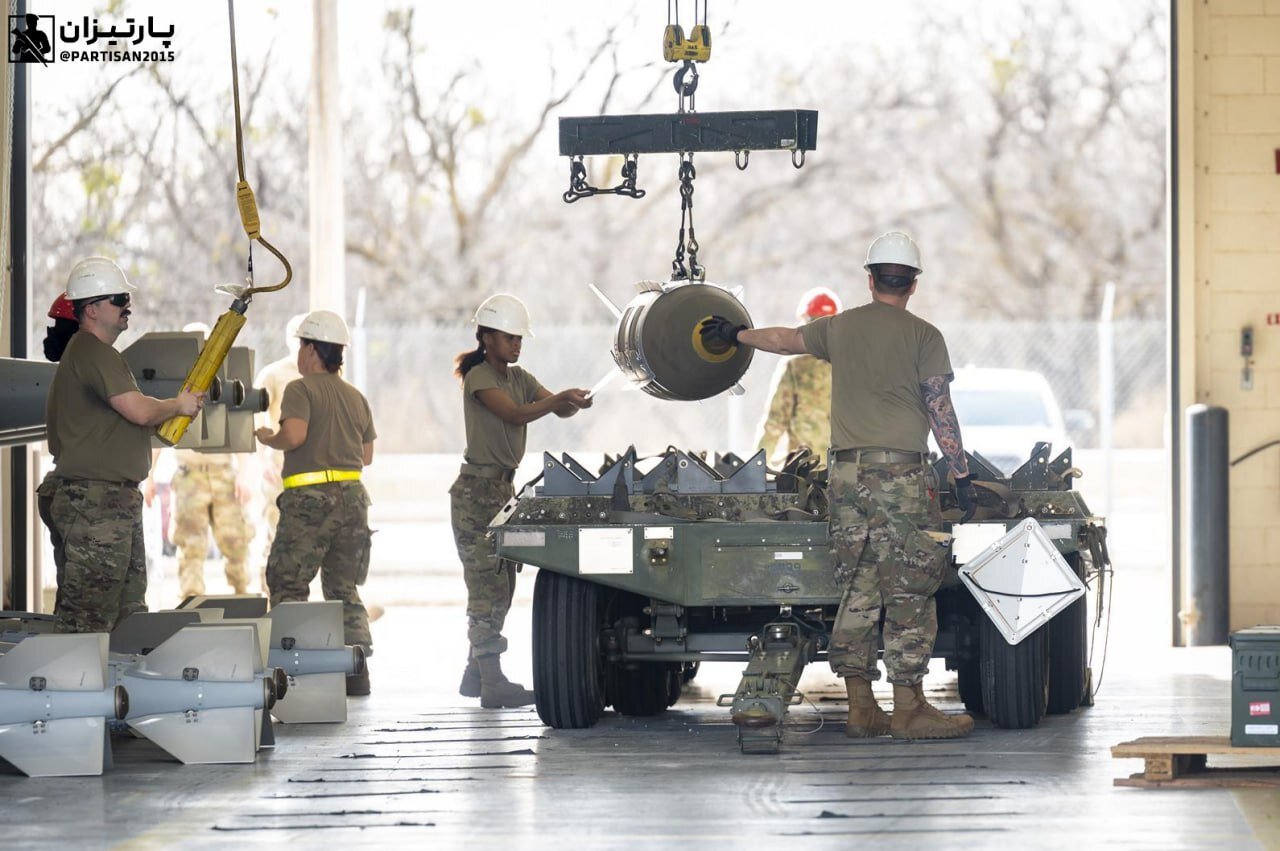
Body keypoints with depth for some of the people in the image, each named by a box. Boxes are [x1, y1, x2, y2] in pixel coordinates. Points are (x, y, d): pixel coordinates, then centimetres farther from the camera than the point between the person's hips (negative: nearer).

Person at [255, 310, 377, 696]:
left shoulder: (301, 389, -6)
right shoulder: (356, 397, 15)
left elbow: (294, 435, -21)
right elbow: (367, 455, 17)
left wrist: (268, 438, -1)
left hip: (310, 497, -7)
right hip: (352, 495, 7)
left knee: (288, 585, -1)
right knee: (343, 587, 12)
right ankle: (357, 669, 5)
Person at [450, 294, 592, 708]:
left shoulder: (519, 378, 14)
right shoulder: (479, 377, -10)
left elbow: (558, 408, 2)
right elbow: (515, 415, -24)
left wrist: (573, 402, -20)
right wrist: (559, 398, -37)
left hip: (504, 488, 9)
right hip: (476, 491, -9)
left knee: (499, 588, 11)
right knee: (489, 589, -12)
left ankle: (475, 674, 20)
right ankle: (493, 683, -16)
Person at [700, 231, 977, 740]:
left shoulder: (840, 327, 13)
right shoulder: (922, 336, -1)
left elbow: (785, 339, 30)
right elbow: (941, 412, -5)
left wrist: (737, 334, 48)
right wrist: (961, 473, 1)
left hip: (847, 474, 5)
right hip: (901, 472, -5)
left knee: (857, 593, 9)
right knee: (909, 593, -3)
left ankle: (860, 708, 10)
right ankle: (908, 708, -5)